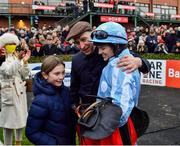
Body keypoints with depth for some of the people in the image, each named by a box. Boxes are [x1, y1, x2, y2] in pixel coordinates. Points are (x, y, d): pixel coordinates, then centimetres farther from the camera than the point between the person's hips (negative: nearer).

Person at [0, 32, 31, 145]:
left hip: (20, 91, 6)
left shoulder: (16, 57, 12)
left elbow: (25, 75, 7)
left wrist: (25, 62, -8)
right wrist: (18, 60, -38)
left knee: (21, 118, 13)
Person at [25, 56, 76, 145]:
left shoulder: (64, 90, -6)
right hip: (52, 142, -6)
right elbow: (31, 132, -19)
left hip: (68, 141, 6)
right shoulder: (41, 100, -24)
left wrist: (72, 140, 4)